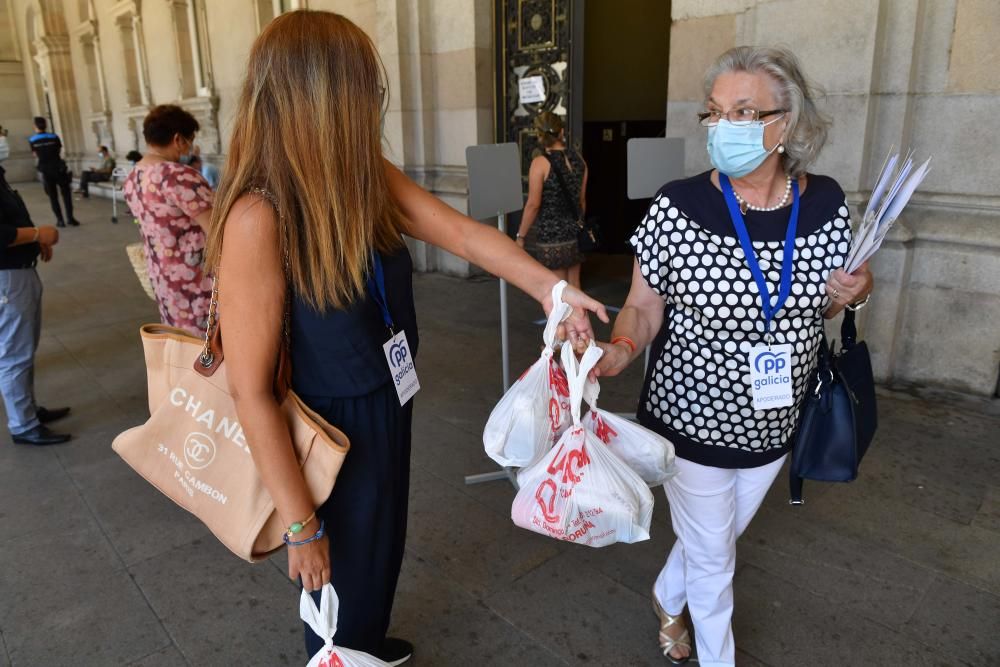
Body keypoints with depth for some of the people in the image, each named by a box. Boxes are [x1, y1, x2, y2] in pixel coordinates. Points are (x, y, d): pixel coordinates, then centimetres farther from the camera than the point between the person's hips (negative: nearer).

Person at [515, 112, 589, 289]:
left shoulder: (540, 163, -13)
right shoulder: (578, 159, 4)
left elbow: (533, 205, -14)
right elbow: (582, 199, 12)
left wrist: (521, 236, -5)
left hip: (551, 236, -6)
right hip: (575, 233, 6)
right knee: (574, 287, 15)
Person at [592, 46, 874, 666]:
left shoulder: (827, 203, -9)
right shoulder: (678, 206, -20)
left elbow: (817, 306, 8)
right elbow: (643, 307, -10)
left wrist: (851, 293, -13)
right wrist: (621, 350, -30)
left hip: (774, 425, 4)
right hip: (693, 421, -4)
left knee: (716, 539, 28)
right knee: (712, 560, 16)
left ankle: (666, 599, 59)